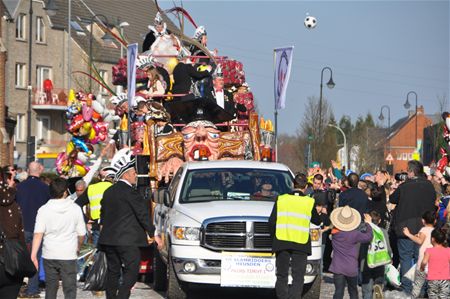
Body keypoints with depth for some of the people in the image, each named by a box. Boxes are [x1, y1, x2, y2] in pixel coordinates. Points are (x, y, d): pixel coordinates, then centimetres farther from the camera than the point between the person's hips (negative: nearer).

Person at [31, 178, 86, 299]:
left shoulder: (44, 210, -3)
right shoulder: (75, 209, -3)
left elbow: (38, 234, -11)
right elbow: (81, 234, 3)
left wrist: (33, 254, -11)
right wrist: (78, 247, 22)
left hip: (49, 255, 2)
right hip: (69, 255, -1)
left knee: (50, 288, 14)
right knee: (70, 289, 1)